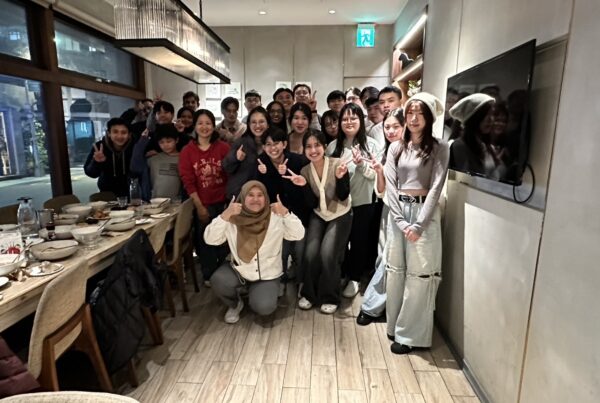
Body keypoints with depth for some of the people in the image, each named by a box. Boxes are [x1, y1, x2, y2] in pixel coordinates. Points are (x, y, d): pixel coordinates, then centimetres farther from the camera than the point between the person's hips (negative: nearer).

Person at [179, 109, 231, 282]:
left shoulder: (224, 147, -2)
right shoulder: (187, 151, -1)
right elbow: (188, 181, -4)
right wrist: (199, 206, -8)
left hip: (223, 202, 0)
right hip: (202, 204, 0)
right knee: (205, 240, 11)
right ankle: (209, 275, 29)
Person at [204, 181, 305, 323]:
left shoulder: (276, 217, -11)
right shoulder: (233, 218, -9)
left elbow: (298, 235, -21)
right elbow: (210, 239, -19)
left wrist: (285, 212, -37)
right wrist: (226, 214, -31)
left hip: (268, 274, -1)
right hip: (239, 269, 1)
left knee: (264, 307, -21)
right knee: (218, 280, -27)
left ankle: (255, 292, 17)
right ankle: (234, 304, 7)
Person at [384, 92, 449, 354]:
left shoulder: (439, 148, 0)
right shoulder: (395, 148, 9)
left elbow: (436, 187, -8)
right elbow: (390, 185, 2)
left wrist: (418, 224, -16)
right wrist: (400, 221, -9)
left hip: (424, 213, -3)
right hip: (397, 212, 4)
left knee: (419, 274, -1)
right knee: (394, 270, 9)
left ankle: (409, 334, 12)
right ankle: (394, 325, 25)